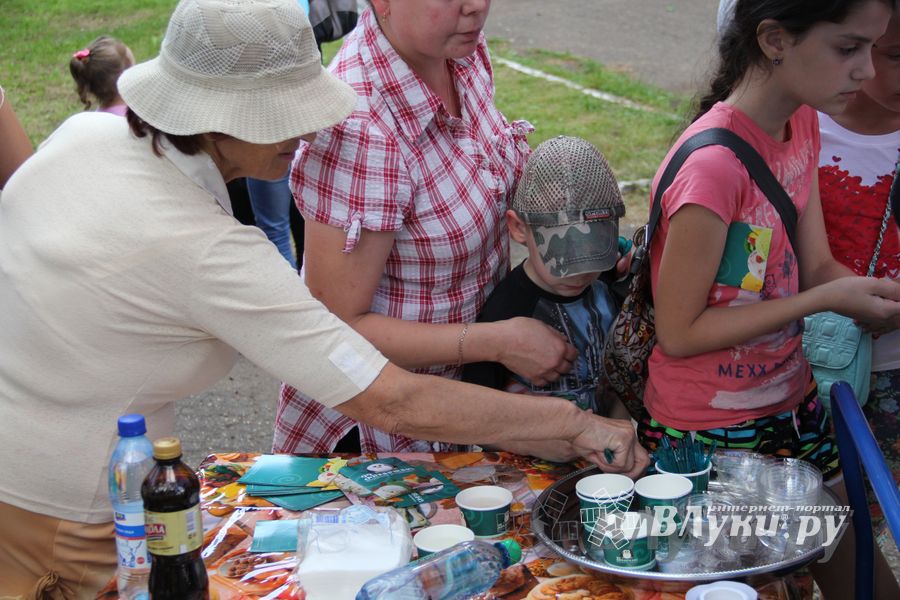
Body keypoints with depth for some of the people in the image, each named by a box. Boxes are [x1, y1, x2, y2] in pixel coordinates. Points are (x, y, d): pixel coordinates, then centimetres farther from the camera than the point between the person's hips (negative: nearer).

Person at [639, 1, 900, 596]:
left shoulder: (802, 124, -1)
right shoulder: (714, 164, -27)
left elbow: (817, 266, 4)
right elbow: (678, 334, -21)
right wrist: (824, 300, -23)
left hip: (793, 406, 8)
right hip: (709, 433, -7)